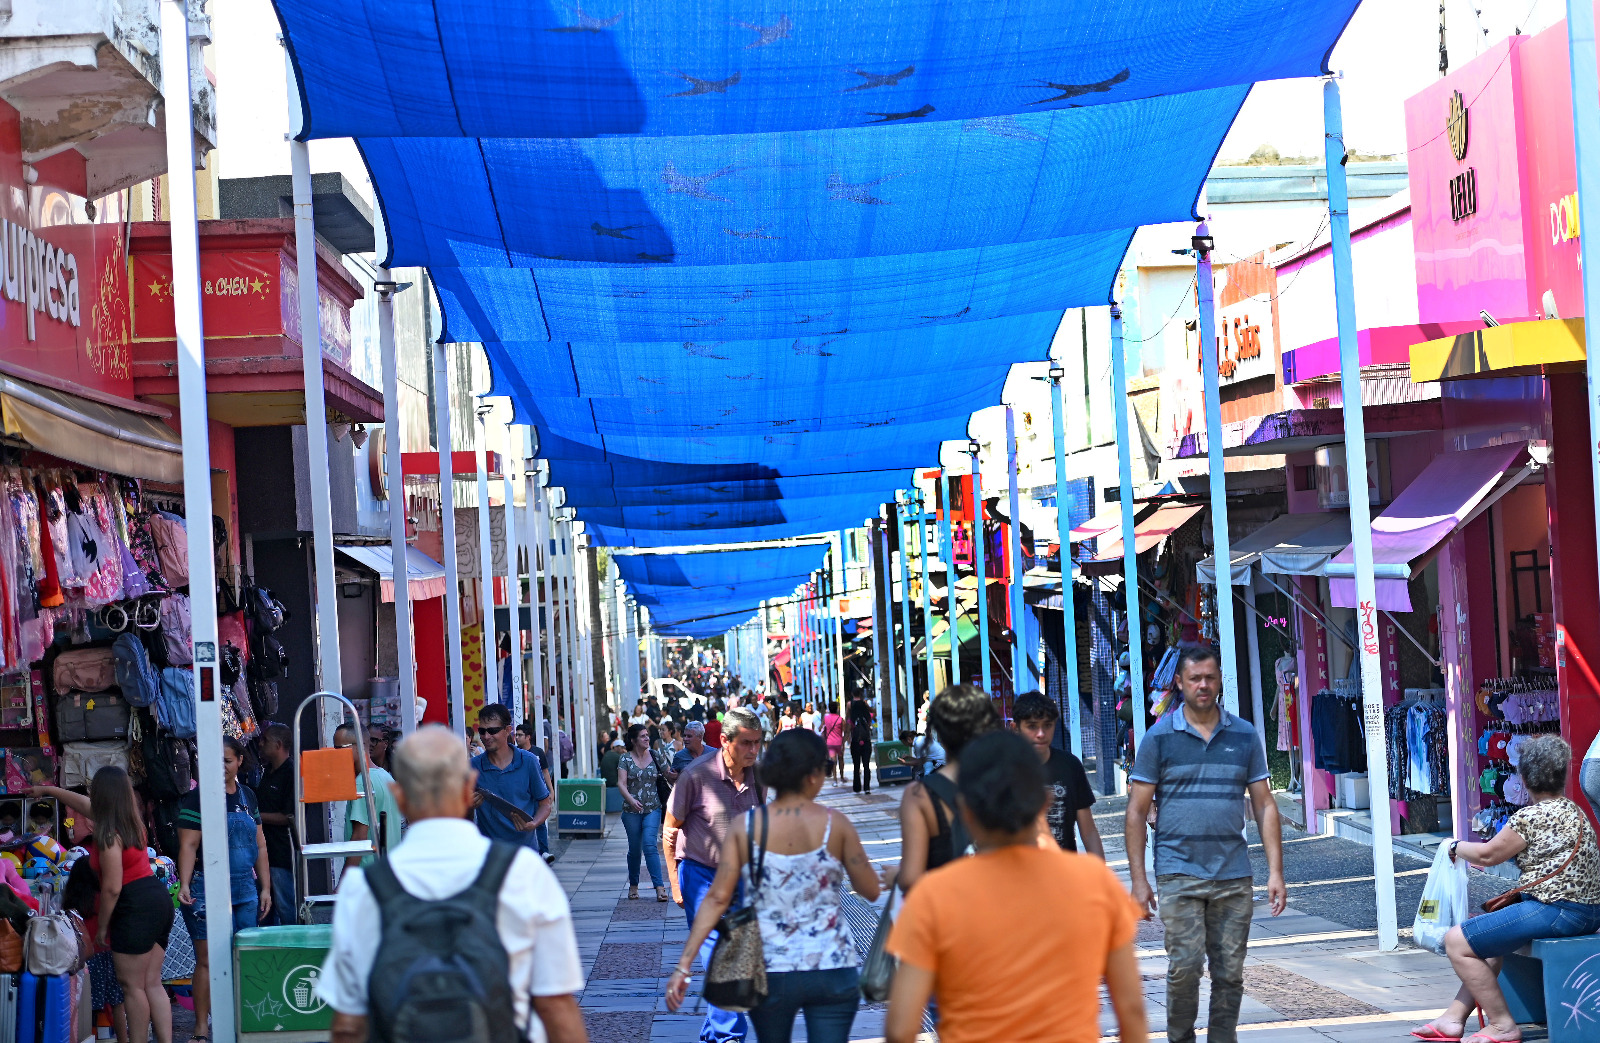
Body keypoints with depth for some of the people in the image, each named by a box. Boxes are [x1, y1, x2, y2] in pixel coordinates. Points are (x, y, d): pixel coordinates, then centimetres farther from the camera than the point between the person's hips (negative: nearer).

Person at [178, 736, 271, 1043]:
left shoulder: (247, 796, 13)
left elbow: (260, 845, 17)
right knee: (207, 960, -5)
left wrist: (265, 888, 13)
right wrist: (184, 885, -22)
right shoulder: (197, 798, -4)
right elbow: (188, 846, -10)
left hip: (245, 890, 5)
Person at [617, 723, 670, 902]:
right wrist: (631, 800, -25)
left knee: (650, 846, -14)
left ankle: (659, 887, -18)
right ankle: (633, 885, 26)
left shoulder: (654, 756, 5)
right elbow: (621, 783, -10)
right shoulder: (626, 760, -1)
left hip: (652, 809, 0)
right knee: (634, 849, 8)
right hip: (631, 811, 0)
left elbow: (665, 775, 19)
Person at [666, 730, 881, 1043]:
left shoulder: (743, 827, -4)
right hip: (832, 970, -2)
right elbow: (870, 890, 0)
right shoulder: (834, 824, -7)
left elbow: (717, 898, -9)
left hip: (770, 972, 2)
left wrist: (684, 964, -8)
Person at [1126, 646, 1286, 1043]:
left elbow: (1265, 805, 10)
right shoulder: (1160, 737, 1)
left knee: (1230, 974, 4)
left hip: (1234, 876, 3)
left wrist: (1275, 871, 2)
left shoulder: (1244, 735, 8)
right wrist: (1138, 880, -4)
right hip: (1178, 873, -2)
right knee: (1184, 967, -10)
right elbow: (1137, 812, 2)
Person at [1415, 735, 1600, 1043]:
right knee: (1491, 938, 29)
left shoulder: (1529, 818, -13)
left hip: (1554, 912, -10)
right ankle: (1455, 1017, 24)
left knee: (1457, 941, -5)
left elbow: (1487, 855, -2)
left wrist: (1456, 847, 15)